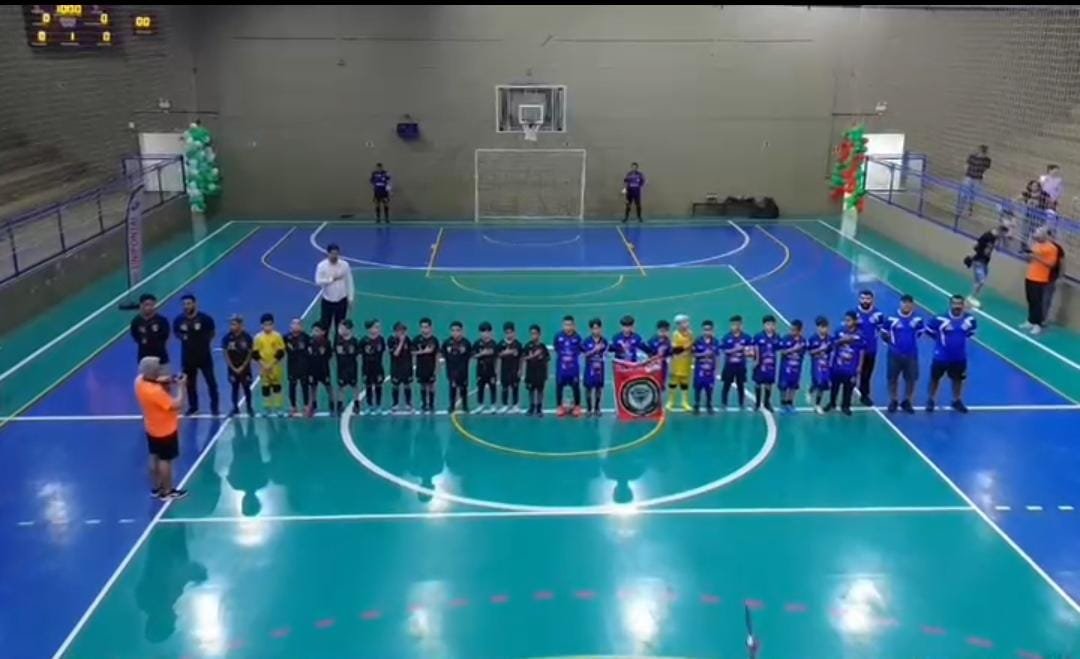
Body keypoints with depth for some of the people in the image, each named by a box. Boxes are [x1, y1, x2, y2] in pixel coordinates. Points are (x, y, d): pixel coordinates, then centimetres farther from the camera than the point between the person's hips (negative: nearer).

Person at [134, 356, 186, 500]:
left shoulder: (140, 381, -11)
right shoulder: (155, 391, -37)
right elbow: (177, 405, -32)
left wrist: (163, 382, -6)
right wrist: (180, 386, -22)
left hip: (152, 428, 8)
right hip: (165, 430, -8)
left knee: (154, 457, 22)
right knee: (165, 460, 9)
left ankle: (155, 488, 37)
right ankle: (167, 491, 24)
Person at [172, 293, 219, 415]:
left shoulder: (205, 318, -14)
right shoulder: (178, 320, -7)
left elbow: (211, 333, 3)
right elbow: (176, 333, 12)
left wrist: (205, 340, -3)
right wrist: (182, 337, 0)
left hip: (204, 355, -3)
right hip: (188, 356, 3)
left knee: (211, 381, 3)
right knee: (190, 383, 13)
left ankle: (215, 406, 15)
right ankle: (193, 406, 29)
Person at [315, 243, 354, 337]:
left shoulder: (345, 265, -6)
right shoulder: (322, 265, -10)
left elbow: (349, 282, 0)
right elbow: (318, 281, -19)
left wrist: (350, 298, 0)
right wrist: (332, 278, -22)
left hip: (341, 300, 1)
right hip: (327, 301, -1)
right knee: (324, 326, 4)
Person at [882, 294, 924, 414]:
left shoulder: (917, 319, -3)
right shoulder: (891, 318, -9)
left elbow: (920, 332, 14)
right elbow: (883, 334, 1)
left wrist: (911, 340, 4)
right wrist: (892, 342, -6)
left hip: (911, 355, 2)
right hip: (895, 355, -1)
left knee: (911, 379, 8)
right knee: (893, 378, 8)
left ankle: (906, 402, 24)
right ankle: (893, 401, 24)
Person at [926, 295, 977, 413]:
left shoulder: (969, 319, -11)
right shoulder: (940, 319, -22)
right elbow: (928, 330, -7)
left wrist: (959, 339, 0)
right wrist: (940, 340, -1)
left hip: (959, 357, 3)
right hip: (942, 356, -3)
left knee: (957, 379, 19)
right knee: (935, 378, 12)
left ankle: (957, 401, 38)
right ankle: (930, 400, 30)